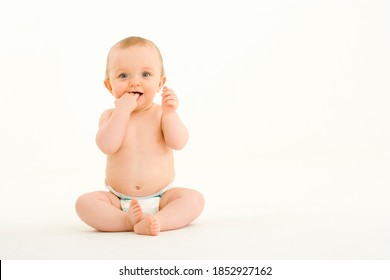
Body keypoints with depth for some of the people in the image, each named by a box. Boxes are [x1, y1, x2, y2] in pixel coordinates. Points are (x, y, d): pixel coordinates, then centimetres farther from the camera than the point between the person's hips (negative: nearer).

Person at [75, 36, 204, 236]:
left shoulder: (162, 113, 2)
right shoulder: (111, 116, 1)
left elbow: (178, 143, -13)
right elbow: (107, 146, -18)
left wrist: (170, 112, -23)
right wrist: (122, 110, -21)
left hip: (162, 197, 0)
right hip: (118, 200, 0)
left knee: (194, 198, -24)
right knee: (84, 203, -23)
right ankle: (127, 220, -35)